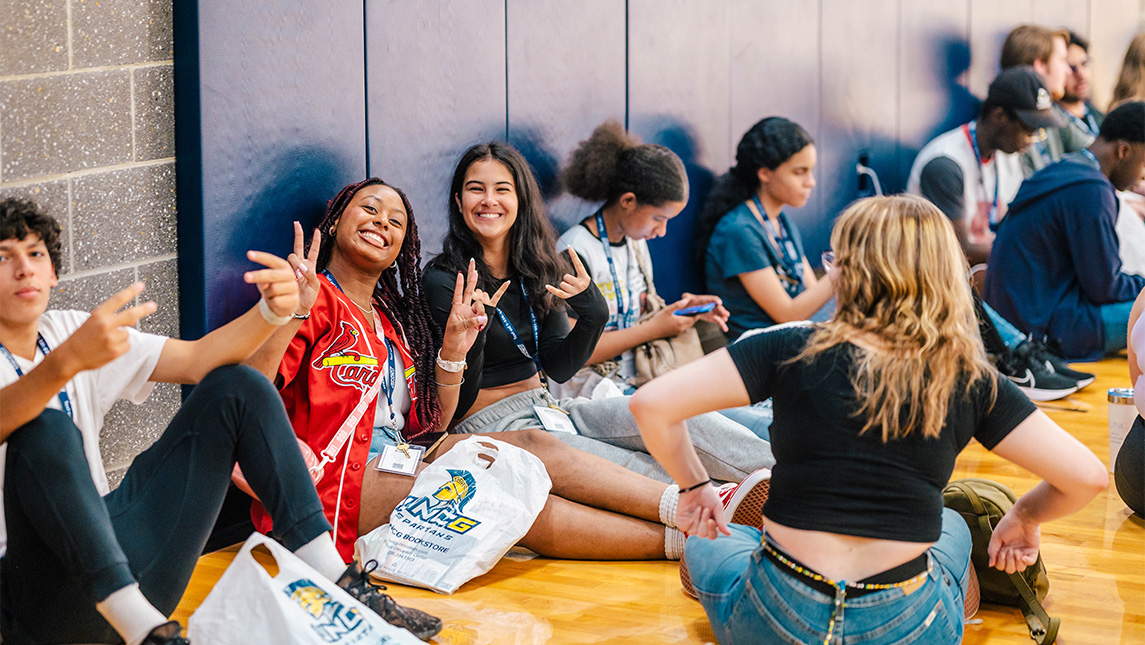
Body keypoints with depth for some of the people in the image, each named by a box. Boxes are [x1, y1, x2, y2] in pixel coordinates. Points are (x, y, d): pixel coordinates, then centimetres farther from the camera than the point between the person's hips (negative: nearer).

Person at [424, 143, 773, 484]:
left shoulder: (536, 267, 10)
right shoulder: (443, 280, -9)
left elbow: (557, 368, 6)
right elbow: (458, 398, -13)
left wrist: (593, 314, -12)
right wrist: (472, 331, -31)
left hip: (547, 407, 6)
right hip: (489, 423, -6)